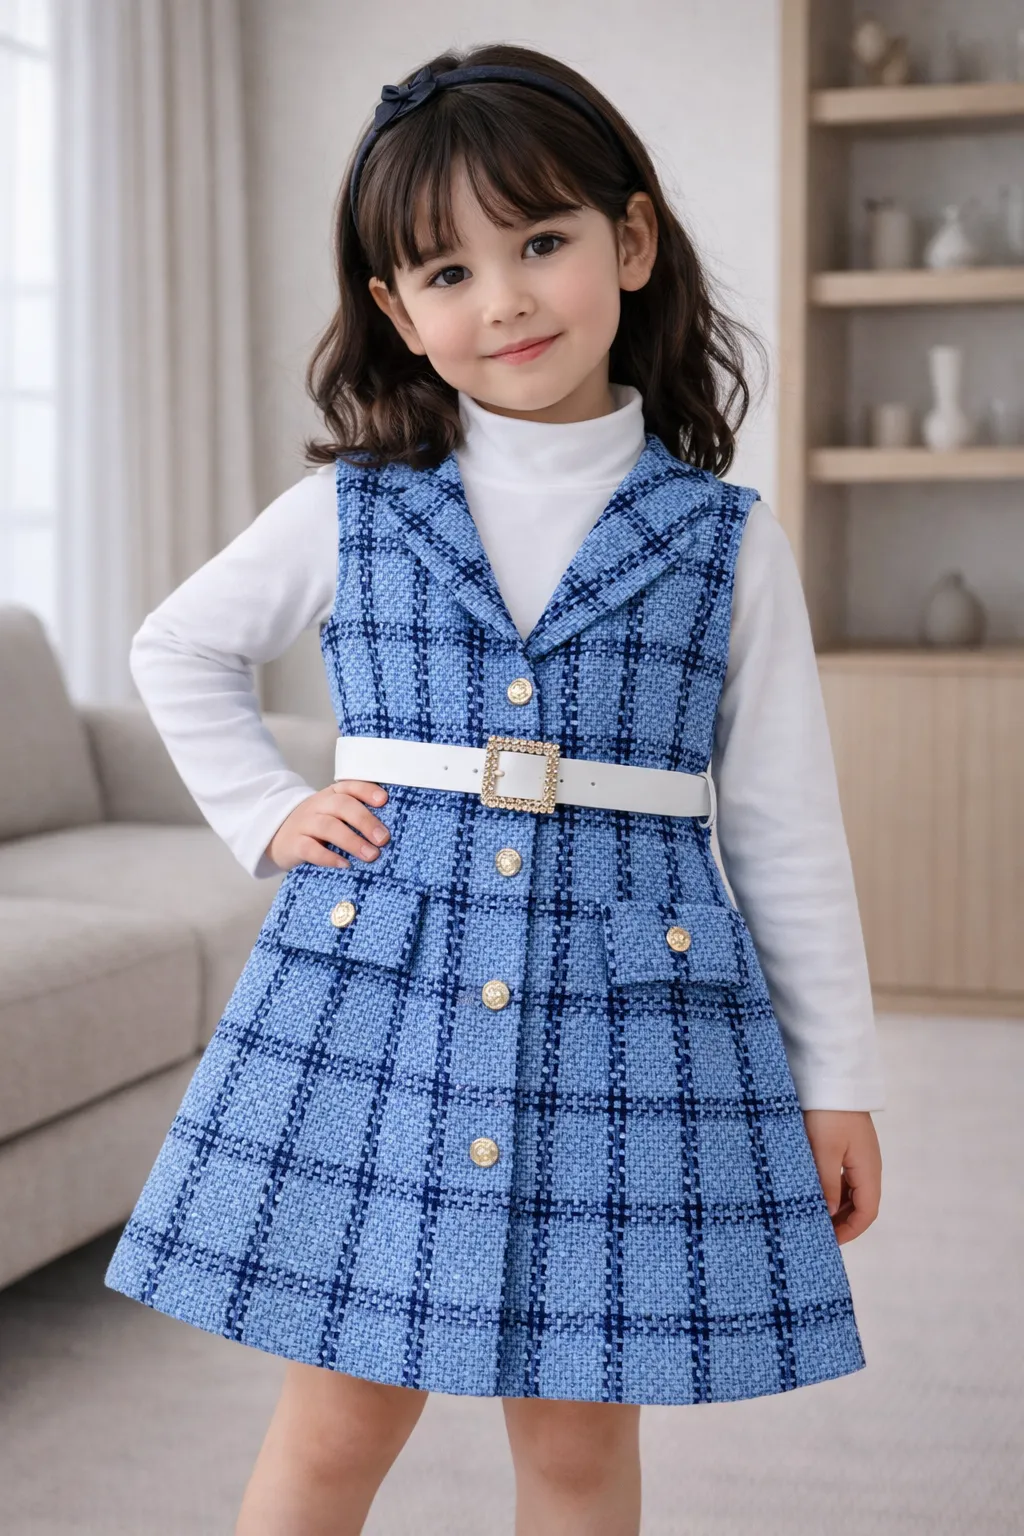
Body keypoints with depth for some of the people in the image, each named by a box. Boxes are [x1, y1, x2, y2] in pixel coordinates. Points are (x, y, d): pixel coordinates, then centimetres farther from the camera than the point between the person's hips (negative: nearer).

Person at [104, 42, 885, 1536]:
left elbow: (786, 826, 3)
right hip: (374, 982, 1)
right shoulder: (346, 513, 3)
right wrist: (269, 814, 6)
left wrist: (837, 1076, 5)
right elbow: (177, 649, 19)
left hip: (629, 1002, 0)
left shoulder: (728, 543, 0)